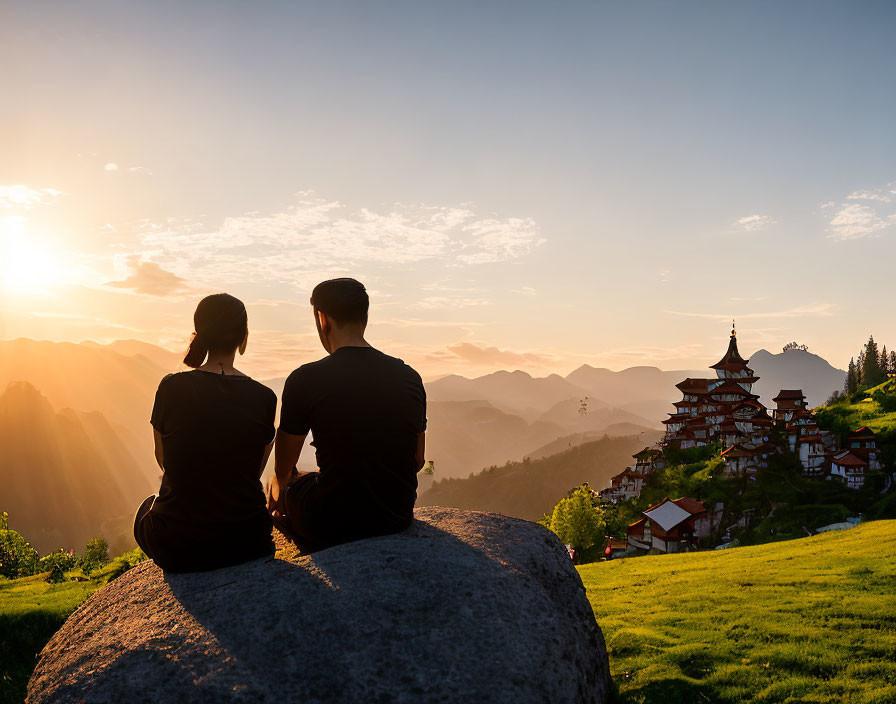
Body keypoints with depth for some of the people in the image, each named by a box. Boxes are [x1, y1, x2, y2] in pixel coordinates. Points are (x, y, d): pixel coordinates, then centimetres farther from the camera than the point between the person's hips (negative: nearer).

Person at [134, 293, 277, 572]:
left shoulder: (171, 387, -11)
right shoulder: (264, 398, -9)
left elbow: (163, 460, 5)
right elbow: (254, 470, 5)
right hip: (245, 542, 1)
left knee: (148, 507, 34)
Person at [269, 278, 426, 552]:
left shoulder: (305, 380, -14)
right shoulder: (410, 377, -1)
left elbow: (283, 470, -1)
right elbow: (417, 461, 8)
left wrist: (277, 488, 23)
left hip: (333, 522, -4)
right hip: (398, 517, 5)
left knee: (281, 487, 27)